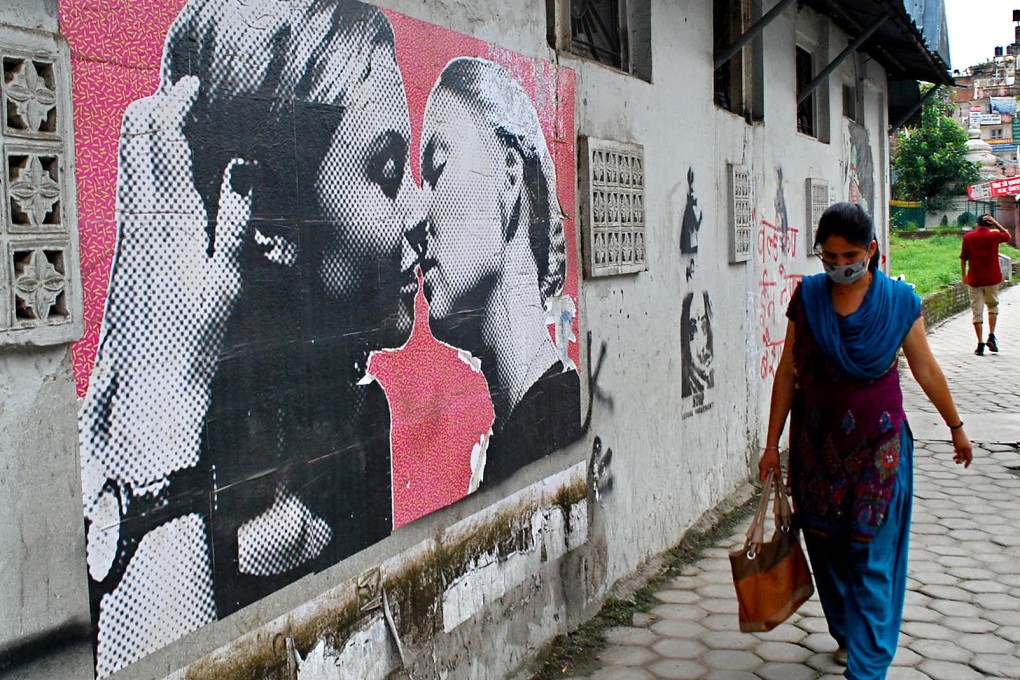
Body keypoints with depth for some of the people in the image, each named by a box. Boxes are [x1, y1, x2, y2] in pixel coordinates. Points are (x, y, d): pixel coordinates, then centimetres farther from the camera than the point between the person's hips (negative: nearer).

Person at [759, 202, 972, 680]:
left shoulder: (899, 301, -6)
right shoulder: (808, 296, -2)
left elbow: (925, 369, 5)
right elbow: (787, 372, 2)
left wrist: (956, 427, 14)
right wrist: (773, 443, 3)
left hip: (877, 444, -2)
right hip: (816, 444, 2)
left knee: (873, 557, -3)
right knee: (826, 546, 13)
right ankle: (846, 633, 36)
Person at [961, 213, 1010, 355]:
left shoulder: (968, 237, -2)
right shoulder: (994, 236, -3)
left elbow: (963, 259, 1)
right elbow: (1007, 235, 20)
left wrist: (963, 275, 13)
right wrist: (995, 223, 12)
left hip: (974, 280, 0)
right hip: (992, 279, 1)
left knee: (977, 312, 2)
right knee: (993, 306, 20)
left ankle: (980, 344, -2)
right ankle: (991, 336, 6)